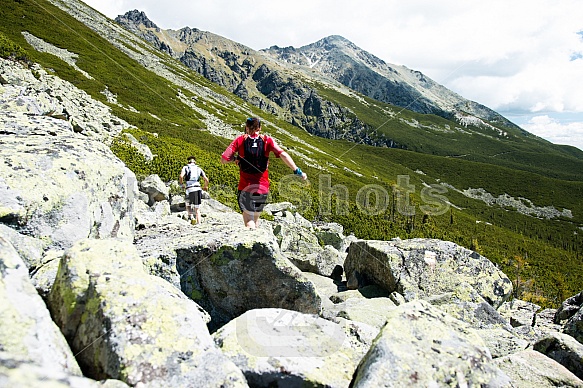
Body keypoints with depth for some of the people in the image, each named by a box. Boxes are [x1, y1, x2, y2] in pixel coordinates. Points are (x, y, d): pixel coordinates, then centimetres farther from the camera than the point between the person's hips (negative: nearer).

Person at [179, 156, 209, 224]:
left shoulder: (185, 167, 10)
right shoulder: (199, 169, 17)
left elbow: (181, 176, -9)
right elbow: (206, 180, 9)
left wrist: (182, 184, 10)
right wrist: (205, 187, 28)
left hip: (190, 189, -2)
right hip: (198, 188, 2)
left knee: (188, 204, 22)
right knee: (197, 209, 9)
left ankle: (190, 215, -4)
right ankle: (199, 223, 1)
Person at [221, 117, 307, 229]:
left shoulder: (240, 140, -2)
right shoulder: (267, 140, 0)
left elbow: (223, 159, -8)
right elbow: (283, 154, -14)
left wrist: (234, 158, 11)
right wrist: (297, 171, -15)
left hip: (245, 187, -2)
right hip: (263, 187, 2)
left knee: (249, 219, -1)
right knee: (256, 218, 20)